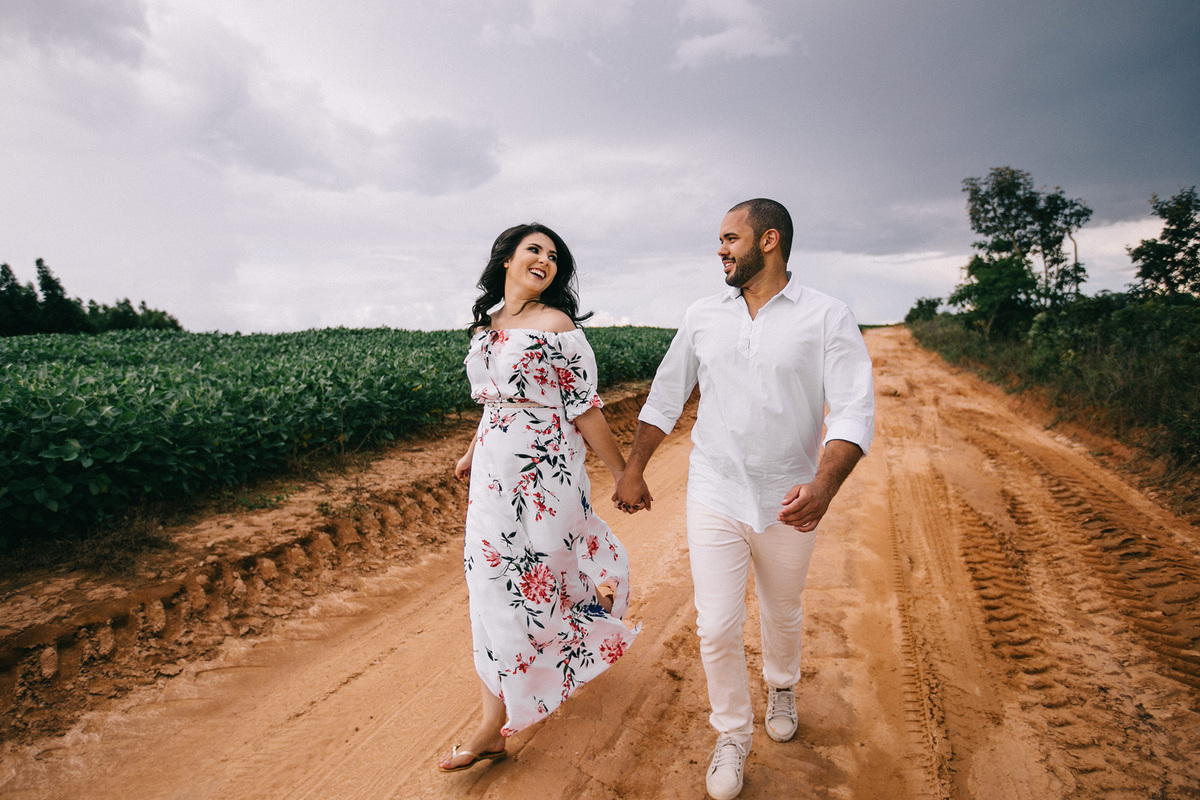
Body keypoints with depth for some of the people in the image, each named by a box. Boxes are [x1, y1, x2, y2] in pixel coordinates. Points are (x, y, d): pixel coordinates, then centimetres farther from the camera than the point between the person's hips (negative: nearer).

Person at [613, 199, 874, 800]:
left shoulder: (827, 318, -8)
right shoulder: (702, 316, 2)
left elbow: (853, 411, -15)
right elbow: (664, 398, 9)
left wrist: (824, 485, -32)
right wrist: (633, 471, 10)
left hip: (788, 503, -1)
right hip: (715, 497, 1)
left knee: (781, 615, 20)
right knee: (717, 627, 1)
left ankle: (781, 687, 53)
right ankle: (732, 735, 28)